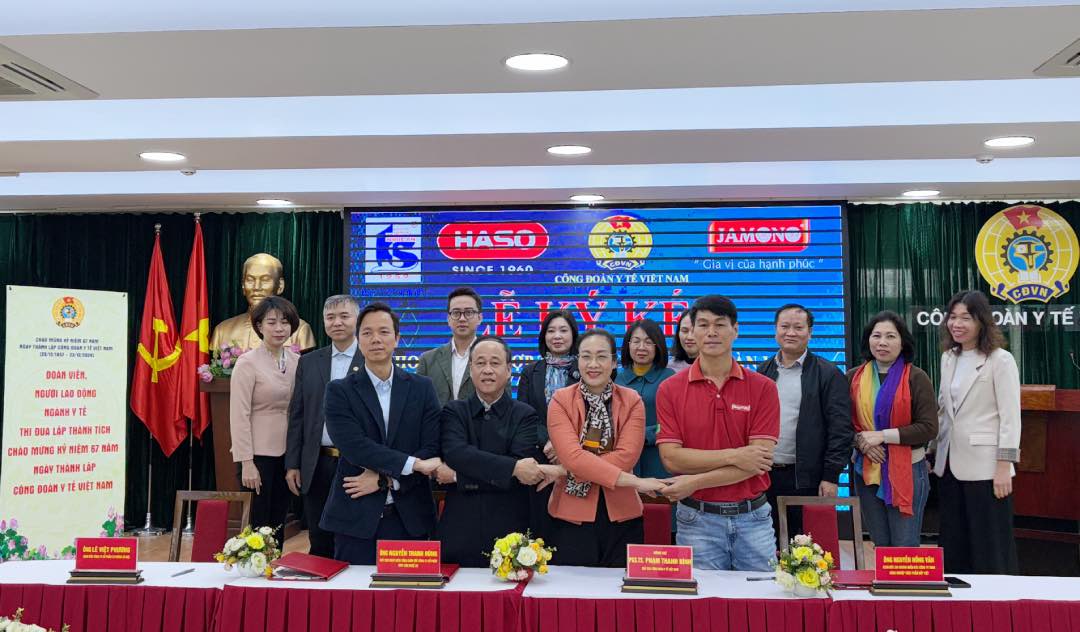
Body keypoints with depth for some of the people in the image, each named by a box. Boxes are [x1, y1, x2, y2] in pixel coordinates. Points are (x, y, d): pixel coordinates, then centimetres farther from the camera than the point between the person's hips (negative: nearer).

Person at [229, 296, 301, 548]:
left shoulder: (296, 361, 6)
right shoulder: (248, 363, -9)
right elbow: (239, 416, -11)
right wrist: (246, 463, -15)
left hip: (286, 453, 5)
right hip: (258, 454, -5)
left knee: (277, 525, 13)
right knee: (257, 525, 3)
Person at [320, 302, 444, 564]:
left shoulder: (422, 388, 6)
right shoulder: (339, 391, 2)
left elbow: (432, 449, -1)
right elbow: (355, 446, -12)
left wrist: (384, 479, -11)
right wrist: (413, 463, -17)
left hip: (410, 516, 1)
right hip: (355, 516, -1)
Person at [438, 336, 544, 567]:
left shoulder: (525, 415, 4)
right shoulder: (453, 411, 7)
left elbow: (522, 469, -11)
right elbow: (455, 453, -12)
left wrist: (460, 476, -10)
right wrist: (512, 468, -19)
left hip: (508, 532, -1)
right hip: (459, 531, 1)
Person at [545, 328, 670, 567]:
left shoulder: (631, 400, 2)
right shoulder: (561, 400, -2)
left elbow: (626, 456, -11)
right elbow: (572, 456, -15)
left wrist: (565, 471, -18)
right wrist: (634, 482, -20)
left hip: (622, 515, 1)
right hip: (572, 516, -1)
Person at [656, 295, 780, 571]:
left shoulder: (763, 387, -2)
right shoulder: (670, 389, -1)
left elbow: (760, 459, -10)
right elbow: (671, 458, -9)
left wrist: (696, 482, -14)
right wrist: (733, 456, -16)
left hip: (753, 518, 1)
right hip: (697, 520, 0)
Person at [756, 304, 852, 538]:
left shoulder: (828, 374, -2)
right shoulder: (763, 372, 11)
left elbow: (840, 428, -7)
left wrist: (831, 476, -11)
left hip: (808, 479, -4)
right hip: (766, 475, 4)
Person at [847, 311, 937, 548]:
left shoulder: (915, 377, -4)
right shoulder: (854, 377, 6)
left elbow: (929, 428, -11)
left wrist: (882, 435, -16)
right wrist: (861, 441, -11)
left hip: (907, 470, -3)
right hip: (866, 471, 4)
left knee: (905, 548, 0)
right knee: (879, 545, 13)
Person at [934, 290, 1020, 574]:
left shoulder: (1000, 360, -8)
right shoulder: (948, 358, 11)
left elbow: (1010, 417, -10)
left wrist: (1004, 466, -14)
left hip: (984, 466, -6)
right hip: (951, 463, 7)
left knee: (990, 549, 1)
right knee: (954, 544, 13)